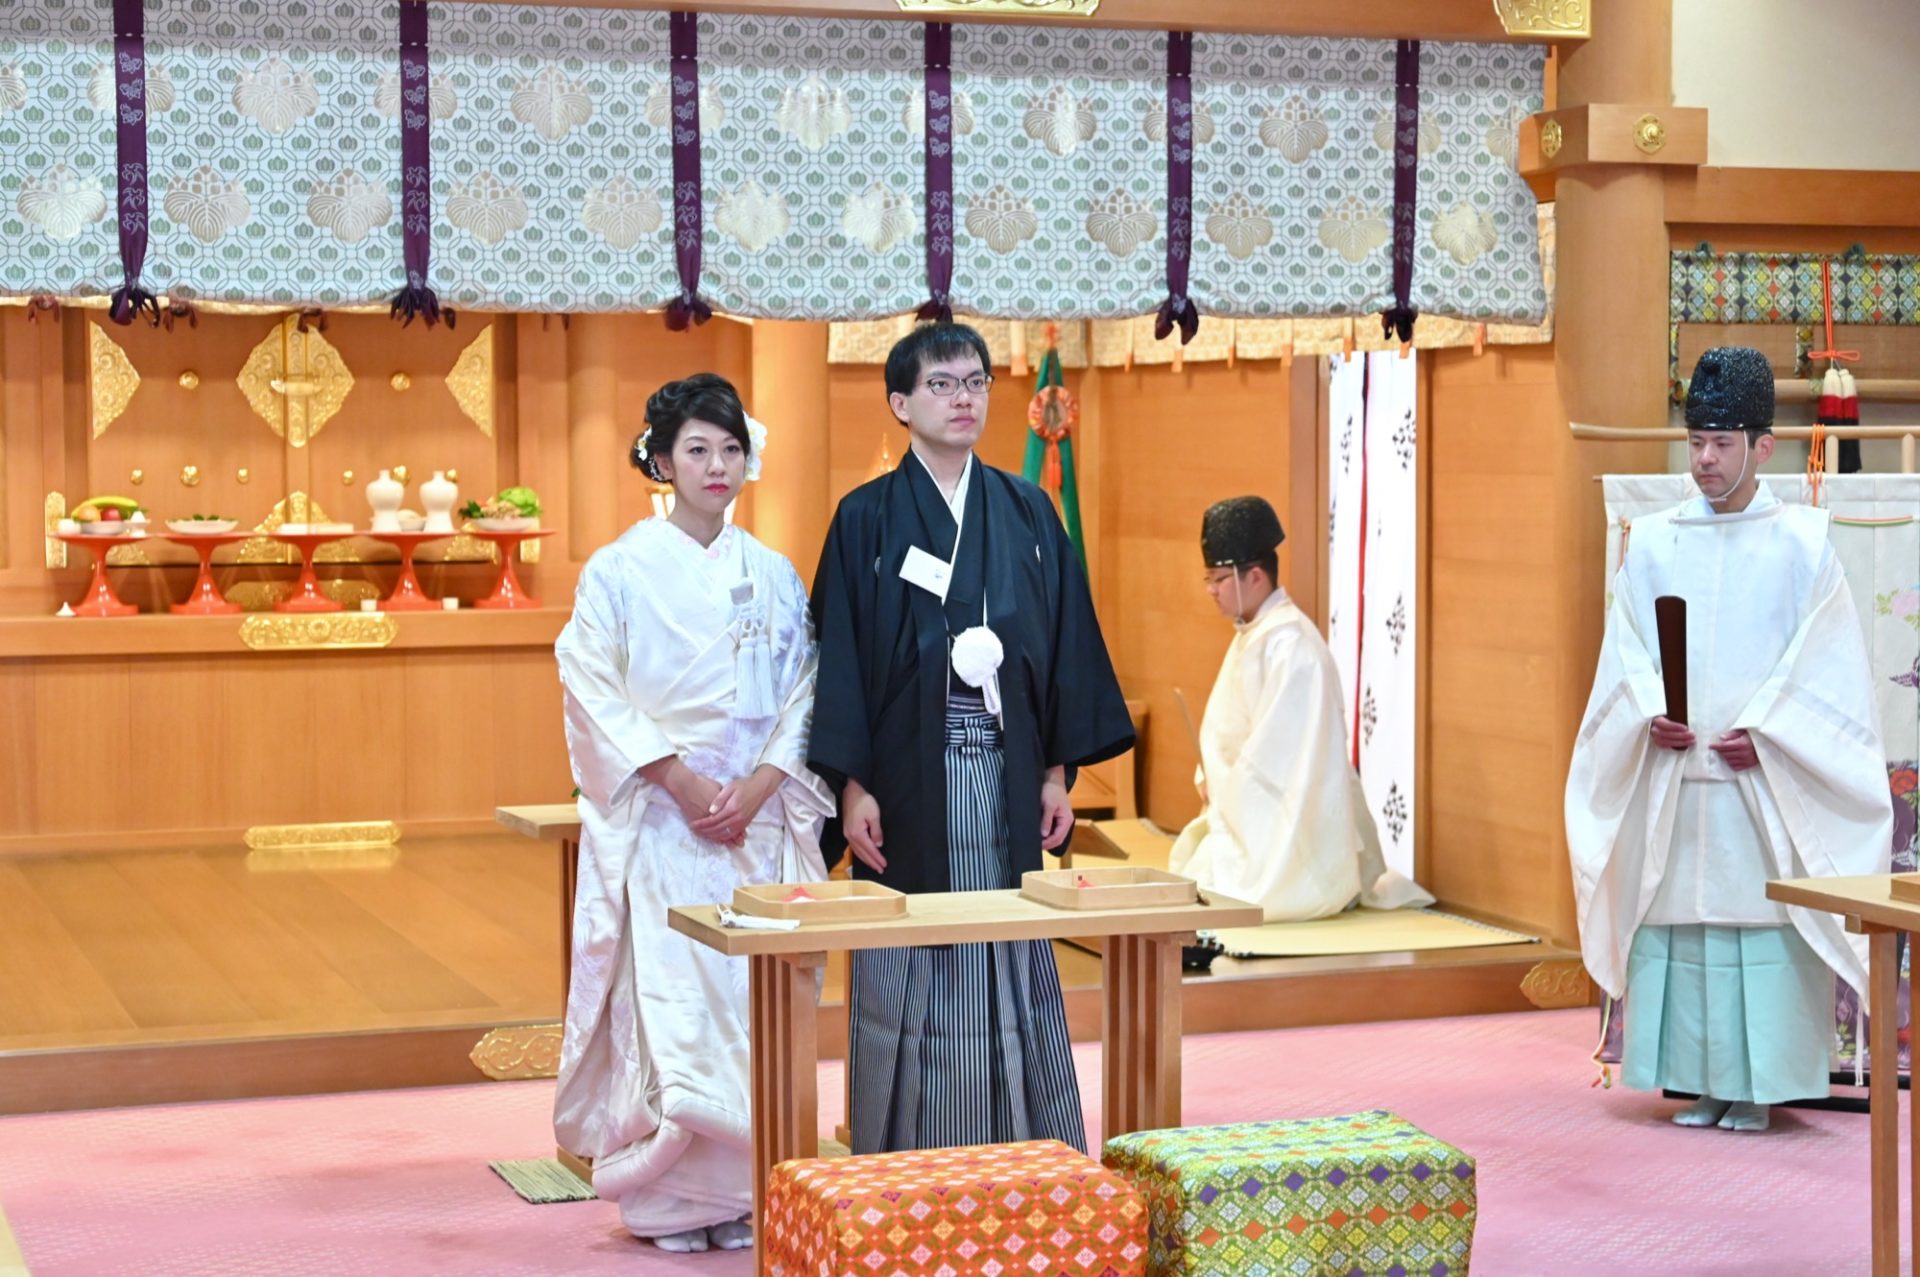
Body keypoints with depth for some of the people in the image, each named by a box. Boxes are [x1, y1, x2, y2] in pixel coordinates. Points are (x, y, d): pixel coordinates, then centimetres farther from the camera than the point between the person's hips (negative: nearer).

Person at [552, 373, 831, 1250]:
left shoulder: (773, 577, 11)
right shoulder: (619, 570, 0)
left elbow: (803, 693, 8)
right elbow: (596, 691, -6)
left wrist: (760, 783, -8)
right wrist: (679, 778, -14)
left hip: (756, 817, 3)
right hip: (657, 819, -3)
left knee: (754, 998, 1)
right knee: (669, 996, -7)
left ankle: (744, 1186, 8)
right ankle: (673, 1196, 0)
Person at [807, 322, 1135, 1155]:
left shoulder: (1027, 514, 9)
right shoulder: (867, 519, 1)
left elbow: (1064, 645, 9)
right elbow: (839, 655, -2)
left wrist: (1058, 772, 3)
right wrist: (852, 787, -9)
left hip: (1005, 780, 3)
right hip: (908, 781, -3)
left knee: (1012, 981, 5)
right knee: (909, 984, 1)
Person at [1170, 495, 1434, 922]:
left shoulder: (1289, 644, -18)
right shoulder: (1251, 636, 14)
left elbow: (1271, 754, -20)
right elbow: (1227, 735, 16)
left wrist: (1220, 806, -12)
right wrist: (1210, 785, 1)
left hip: (1288, 833, -10)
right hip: (1251, 818, 10)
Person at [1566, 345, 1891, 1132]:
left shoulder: (1801, 543, 1)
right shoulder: (1652, 542, 9)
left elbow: (1822, 664, -3)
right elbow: (1626, 655, 6)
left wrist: (1762, 734, -13)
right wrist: (1651, 716, -11)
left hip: (1763, 779, -3)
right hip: (1673, 775, 3)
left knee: (1759, 914, -4)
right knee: (1679, 914, 3)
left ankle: (1755, 1085, 4)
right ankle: (1700, 1082, 11)